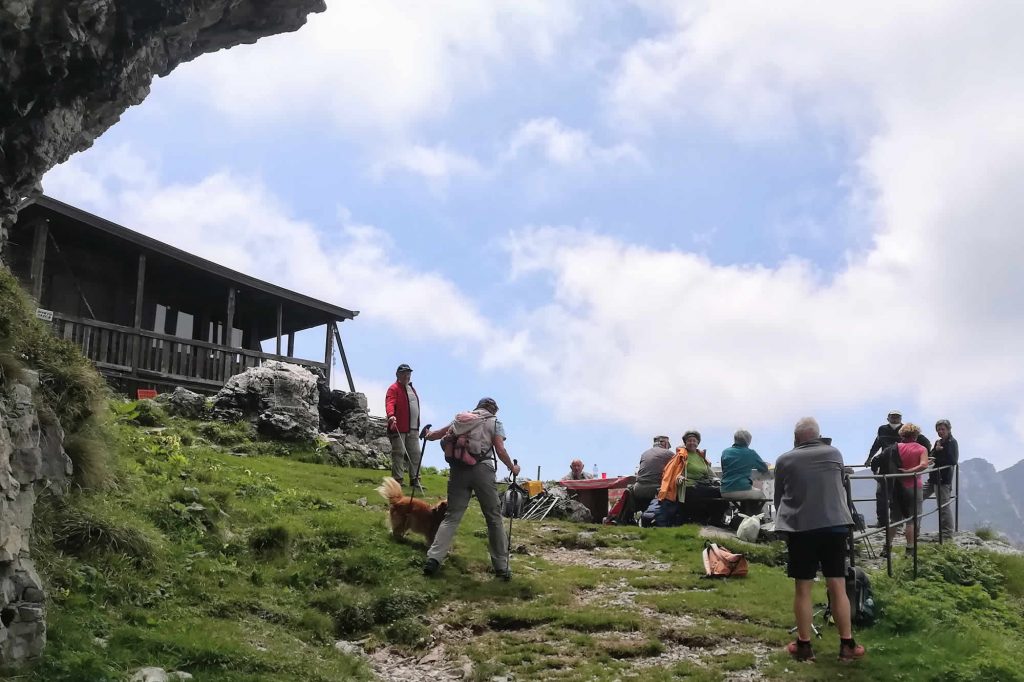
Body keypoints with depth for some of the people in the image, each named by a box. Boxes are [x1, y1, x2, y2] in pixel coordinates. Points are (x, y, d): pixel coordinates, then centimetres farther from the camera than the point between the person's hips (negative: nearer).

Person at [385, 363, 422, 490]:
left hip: (413, 429, 8)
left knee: (416, 454, 7)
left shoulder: (411, 389, 22)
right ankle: (397, 480, -4)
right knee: (398, 454, -7)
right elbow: (390, 403, -21)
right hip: (399, 428, -8)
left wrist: (417, 426, 22)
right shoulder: (394, 389, -4)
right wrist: (391, 415, -40)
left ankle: (415, 480, 12)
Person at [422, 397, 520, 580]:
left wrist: (428, 435, 46)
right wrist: (512, 468, 17)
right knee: (494, 518, 6)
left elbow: (438, 434, 23)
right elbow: (500, 450, 1)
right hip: (483, 469, -3)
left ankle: (434, 558, -14)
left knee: (451, 516, 3)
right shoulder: (494, 421, 12)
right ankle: (501, 566, 5)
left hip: (459, 469, 3)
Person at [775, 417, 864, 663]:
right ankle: (847, 645, 10)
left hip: (799, 528, -1)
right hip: (834, 525, 1)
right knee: (838, 587, 6)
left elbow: (778, 498, 14)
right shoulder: (834, 454, 9)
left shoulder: (784, 460, 4)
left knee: (802, 589, 5)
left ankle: (804, 646, 11)